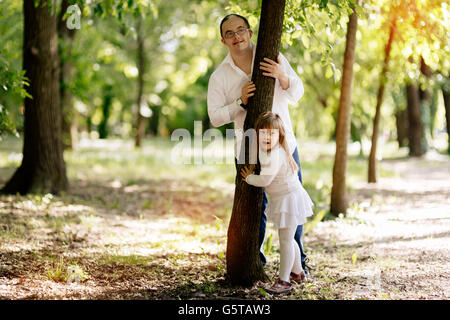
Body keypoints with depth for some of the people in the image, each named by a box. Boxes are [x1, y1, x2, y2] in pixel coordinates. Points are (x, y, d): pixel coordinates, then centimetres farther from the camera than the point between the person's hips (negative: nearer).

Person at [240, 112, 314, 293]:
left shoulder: (274, 156, -26)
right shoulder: (265, 150, 5)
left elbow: (264, 180, -23)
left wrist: (248, 178, -7)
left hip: (289, 199, -11)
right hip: (282, 199, 11)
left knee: (285, 241, -4)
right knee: (287, 239, 23)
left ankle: (284, 281, 4)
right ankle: (297, 271, 39)